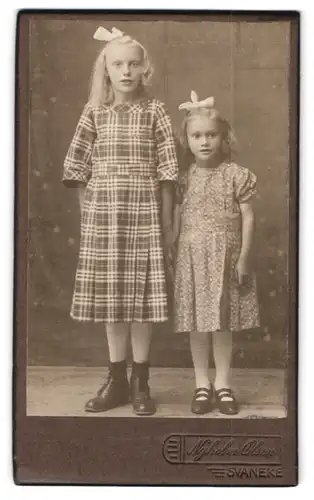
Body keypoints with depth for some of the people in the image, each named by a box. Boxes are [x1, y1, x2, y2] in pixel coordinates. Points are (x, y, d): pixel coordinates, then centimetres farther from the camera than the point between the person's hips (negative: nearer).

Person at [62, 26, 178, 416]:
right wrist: (86, 216, 3)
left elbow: (166, 173, 1)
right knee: (110, 298, 8)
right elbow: (79, 170, 8)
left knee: (142, 298, 1)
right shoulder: (94, 113, 6)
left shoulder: (154, 112, 2)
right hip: (102, 216, 2)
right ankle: (117, 380, 21)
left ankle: (141, 382, 15)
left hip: (143, 215, -2)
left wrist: (167, 224, -1)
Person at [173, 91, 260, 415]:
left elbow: (247, 217, -3)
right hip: (191, 256, 1)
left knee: (222, 322, 6)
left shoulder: (236, 175, -3)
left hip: (225, 256, -1)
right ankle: (202, 384, 19)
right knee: (197, 322, 7)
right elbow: (176, 216, 6)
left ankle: (222, 383, 20)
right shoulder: (184, 177, 2)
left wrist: (244, 257, -7)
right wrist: (171, 253, 2)